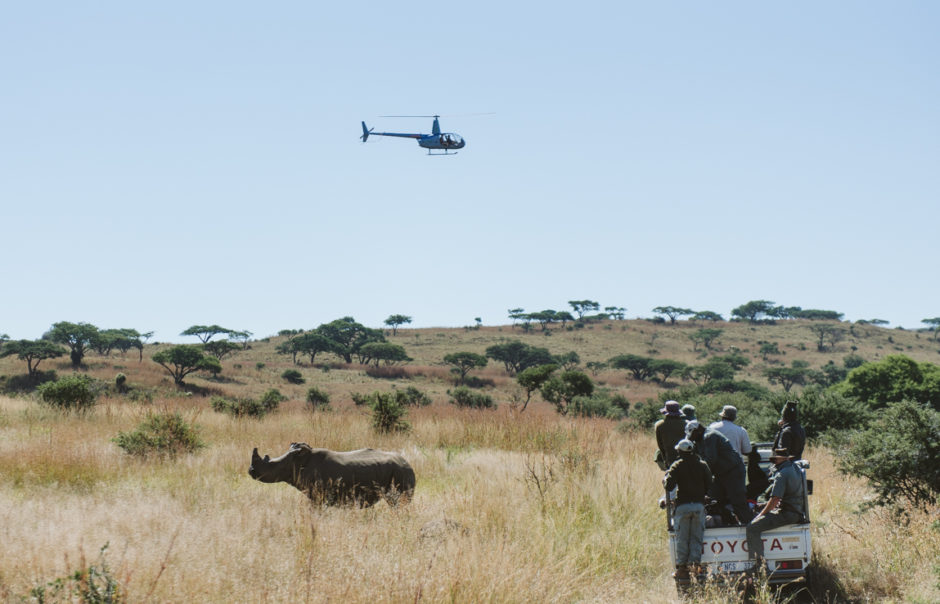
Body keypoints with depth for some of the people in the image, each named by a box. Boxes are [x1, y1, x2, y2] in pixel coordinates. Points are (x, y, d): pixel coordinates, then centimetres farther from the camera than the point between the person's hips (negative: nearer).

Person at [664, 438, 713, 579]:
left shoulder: (677, 466, -4)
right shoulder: (702, 465, 5)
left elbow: (669, 486, -10)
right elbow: (709, 486, 7)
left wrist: (665, 477, 9)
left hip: (683, 505, -2)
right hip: (699, 505, 2)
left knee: (681, 538, 3)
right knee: (696, 537, 9)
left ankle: (682, 568, 3)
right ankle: (694, 563, -1)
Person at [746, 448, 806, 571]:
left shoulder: (781, 474, -16)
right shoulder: (795, 469, 15)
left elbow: (775, 499, -20)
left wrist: (761, 514, -7)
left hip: (786, 514, -11)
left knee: (752, 528, -18)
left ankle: (760, 563, -24)